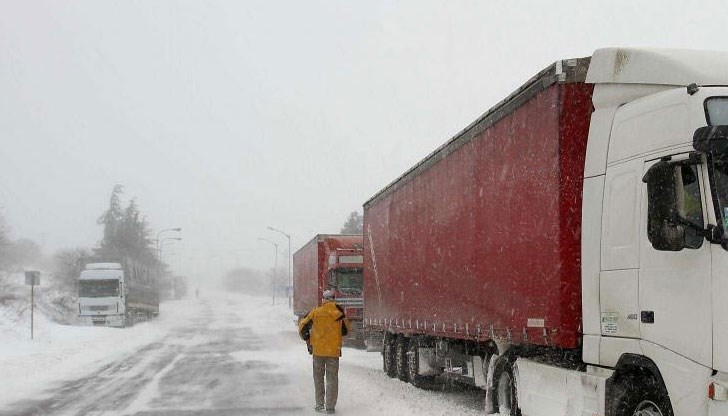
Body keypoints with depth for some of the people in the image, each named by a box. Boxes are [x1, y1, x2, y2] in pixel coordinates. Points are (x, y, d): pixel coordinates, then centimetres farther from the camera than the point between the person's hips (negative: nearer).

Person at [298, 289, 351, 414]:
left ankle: (319, 405, 12)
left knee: (318, 377, 13)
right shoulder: (339, 313, -3)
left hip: (318, 350, 0)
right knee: (332, 378, 6)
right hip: (334, 351, 0)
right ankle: (330, 406, 3)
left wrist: (307, 340, 17)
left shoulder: (315, 313, -4)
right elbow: (347, 330, 10)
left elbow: (302, 327, 3)